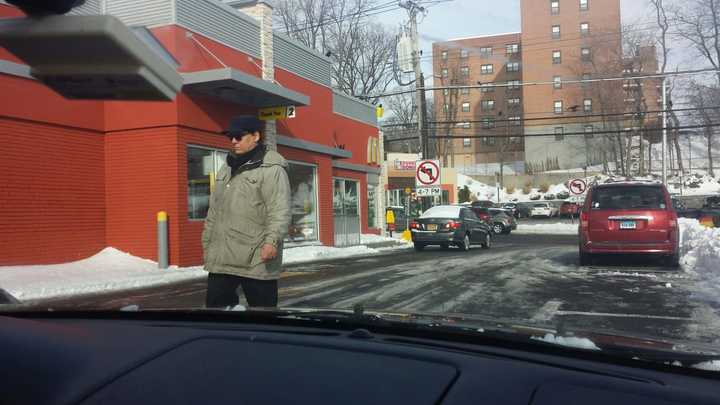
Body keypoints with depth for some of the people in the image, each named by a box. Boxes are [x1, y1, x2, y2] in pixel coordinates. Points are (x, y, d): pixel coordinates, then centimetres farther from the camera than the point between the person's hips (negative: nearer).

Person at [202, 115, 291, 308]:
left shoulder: (271, 169, -8)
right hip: (221, 258, 8)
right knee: (216, 303, 12)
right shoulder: (226, 169, 19)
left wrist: (272, 240, -30)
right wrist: (207, 241, 22)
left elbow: (280, 211, -18)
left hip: (256, 259, -8)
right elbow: (214, 211, 23)